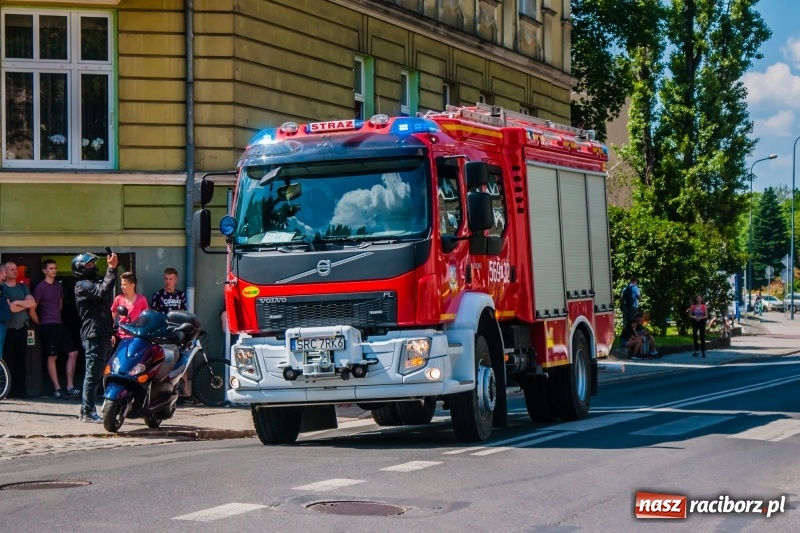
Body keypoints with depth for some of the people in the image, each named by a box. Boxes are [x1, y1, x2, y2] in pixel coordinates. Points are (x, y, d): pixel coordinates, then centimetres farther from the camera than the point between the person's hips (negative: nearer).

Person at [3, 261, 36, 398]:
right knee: (8, 361, -4)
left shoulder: (23, 287, 13)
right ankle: (10, 390, -2)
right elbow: (9, 308, -14)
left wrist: (17, 302, -12)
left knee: (21, 360, 4)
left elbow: (33, 303, 0)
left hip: (22, 328, 5)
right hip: (8, 329, -5)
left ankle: (21, 389, 7)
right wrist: (25, 304, -3)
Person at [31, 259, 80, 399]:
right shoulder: (40, 287, -9)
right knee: (52, 357, -4)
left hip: (60, 324, 7)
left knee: (73, 353, 3)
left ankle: (70, 387, 6)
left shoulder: (58, 285, 12)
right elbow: (32, 310, -10)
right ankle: (57, 388, -1)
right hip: (48, 326, -7)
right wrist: (40, 324, -3)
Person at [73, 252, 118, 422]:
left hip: (102, 334, 10)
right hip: (94, 335, -10)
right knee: (93, 374, -10)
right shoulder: (83, 285, -9)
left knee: (96, 373, 13)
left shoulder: (93, 283, 24)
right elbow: (103, 291, -26)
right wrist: (111, 269, -25)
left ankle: (87, 409, 18)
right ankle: (87, 412, -9)